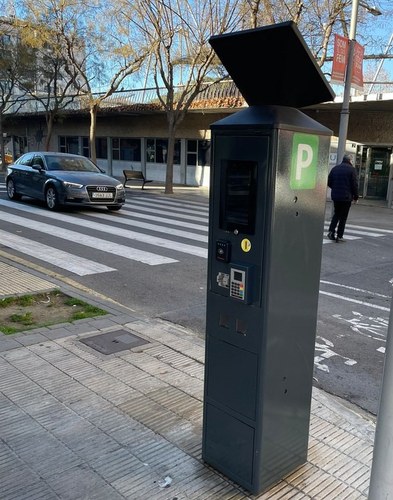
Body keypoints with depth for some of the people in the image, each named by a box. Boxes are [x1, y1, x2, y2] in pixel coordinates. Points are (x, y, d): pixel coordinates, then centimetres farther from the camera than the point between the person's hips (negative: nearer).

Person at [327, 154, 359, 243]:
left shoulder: (335, 168, 7)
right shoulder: (351, 169, -8)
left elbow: (329, 182, 9)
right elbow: (355, 184, -9)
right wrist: (356, 196, 1)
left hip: (335, 196, 4)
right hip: (346, 197, -4)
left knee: (336, 214, 19)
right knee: (343, 217, 4)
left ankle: (331, 231, 3)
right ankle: (339, 236, 5)